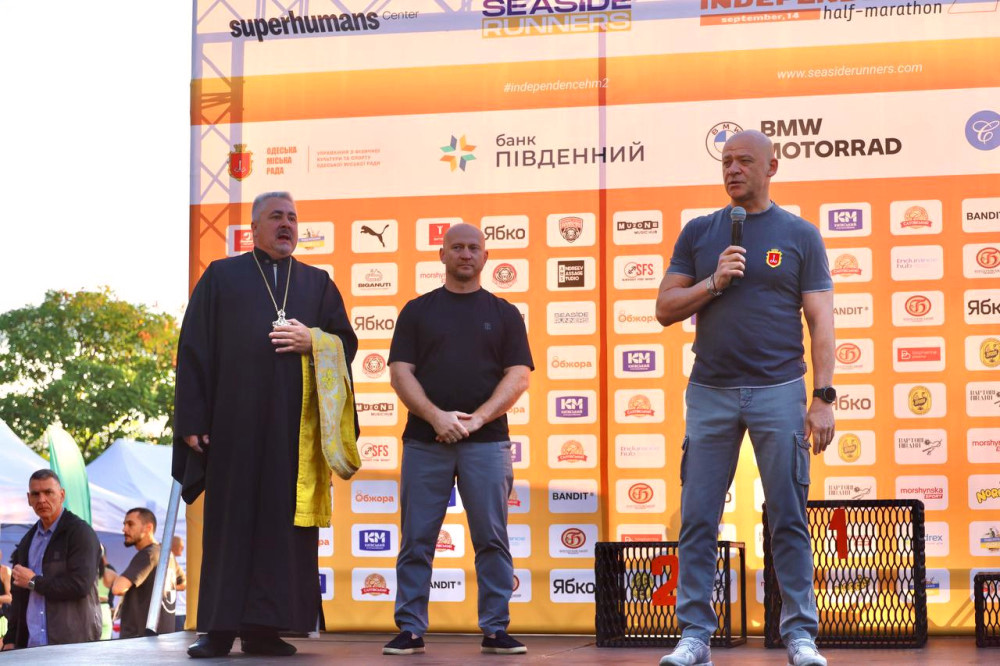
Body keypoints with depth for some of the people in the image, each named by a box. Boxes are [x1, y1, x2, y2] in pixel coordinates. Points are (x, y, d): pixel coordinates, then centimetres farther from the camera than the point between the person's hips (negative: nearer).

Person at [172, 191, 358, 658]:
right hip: (235, 422, -2)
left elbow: (346, 342, 13)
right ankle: (219, 629, 1)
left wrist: (313, 342, -9)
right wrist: (193, 420, -5)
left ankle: (264, 628, 3)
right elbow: (194, 350, 4)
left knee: (283, 521, -1)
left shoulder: (318, 283, 17)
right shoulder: (221, 277, 10)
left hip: (296, 423, 2)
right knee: (230, 520, -2)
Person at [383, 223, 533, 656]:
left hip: (486, 441, 0)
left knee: (492, 539, 0)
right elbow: (400, 373, 3)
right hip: (425, 441, 0)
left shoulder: (504, 313, 11)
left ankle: (495, 629, 6)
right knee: (416, 540, 0)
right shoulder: (417, 311, 11)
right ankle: (410, 629, 5)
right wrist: (436, 417, -12)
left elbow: (518, 376, 2)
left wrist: (478, 417, -12)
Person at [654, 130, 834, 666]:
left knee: (789, 521, 0)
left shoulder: (800, 235, 6)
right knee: (697, 520, 1)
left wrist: (824, 397, -6)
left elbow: (821, 321, 3)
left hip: (778, 391, -2)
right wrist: (714, 282, -8)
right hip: (710, 393, 2)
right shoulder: (698, 233, 11)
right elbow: (665, 309, 9)